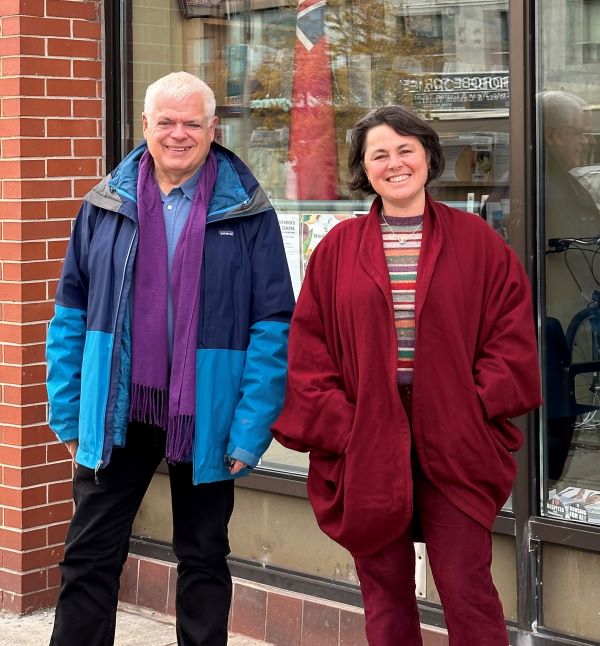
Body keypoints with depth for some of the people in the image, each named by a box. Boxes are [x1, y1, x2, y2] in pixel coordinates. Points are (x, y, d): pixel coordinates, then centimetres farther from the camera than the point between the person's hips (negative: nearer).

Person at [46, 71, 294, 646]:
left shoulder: (246, 212, -6)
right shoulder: (104, 207, 3)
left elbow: (272, 326, -8)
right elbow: (71, 315, 7)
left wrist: (251, 430, -13)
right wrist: (68, 415, 3)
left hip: (206, 418, -2)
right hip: (118, 414, 2)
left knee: (204, 560, 13)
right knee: (89, 558, 6)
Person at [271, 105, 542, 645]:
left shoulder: (476, 242, 4)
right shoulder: (339, 248, 6)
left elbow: (512, 337, 2)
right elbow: (308, 348, 4)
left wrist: (475, 409, -8)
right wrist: (337, 425, -6)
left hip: (454, 442, -1)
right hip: (368, 443, 1)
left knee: (467, 590, -3)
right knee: (384, 590, 8)